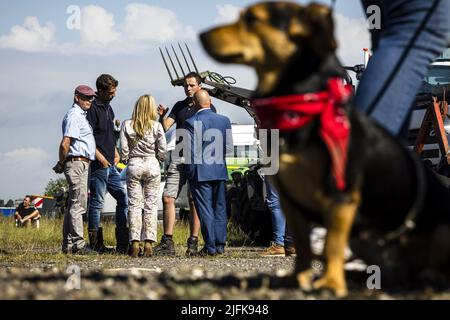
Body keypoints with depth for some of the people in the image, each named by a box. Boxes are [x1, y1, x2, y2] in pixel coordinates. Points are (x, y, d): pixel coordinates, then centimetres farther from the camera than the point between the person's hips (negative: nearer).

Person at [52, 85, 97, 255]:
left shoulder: (81, 116, 21)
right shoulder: (74, 116, -11)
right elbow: (65, 144, -18)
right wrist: (61, 164, -8)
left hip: (82, 165, 10)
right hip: (77, 163, -10)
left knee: (74, 204, 10)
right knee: (78, 204, -12)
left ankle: (68, 244, 13)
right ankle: (78, 244, -14)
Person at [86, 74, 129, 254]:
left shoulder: (108, 108, 18)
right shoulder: (93, 108, -10)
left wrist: (115, 152, 15)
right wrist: (100, 157, -21)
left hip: (111, 165, 9)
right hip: (98, 165, -9)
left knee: (124, 198, 8)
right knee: (97, 203, -4)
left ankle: (123, 244, 12)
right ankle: (96, 245, 0)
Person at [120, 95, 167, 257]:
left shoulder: (127, 125, -2)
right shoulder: (156, 126, -4)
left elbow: (124, 149, -4)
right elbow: (163, 149, -4)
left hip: (134, 165, 0)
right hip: (152, 165, 0)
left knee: (134, 204, 4)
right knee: (151, 205, 4)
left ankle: (135, 243, -3)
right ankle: (148, 243, -1)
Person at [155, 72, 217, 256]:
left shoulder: (208, 108, 4)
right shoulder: (179, 106, 18)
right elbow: (165, 127, 10)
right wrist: (162, 116, -11)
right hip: (177, 157, 4)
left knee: (194, 202, -3)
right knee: (168, 198, -4)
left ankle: (193, 243, 0)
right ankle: (167, 243, -4)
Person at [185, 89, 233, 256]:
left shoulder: (192, 122, -12)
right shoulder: (224, 120, 2)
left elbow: (191, 150, -13)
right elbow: (229, 148, 2)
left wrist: (190, 172, -4)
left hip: (200, 172, -4)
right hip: (220, 172, 4)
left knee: (205, 211, -1)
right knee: (220, 209, 13)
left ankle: (210, 246, -1)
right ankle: (220, 245, 14)